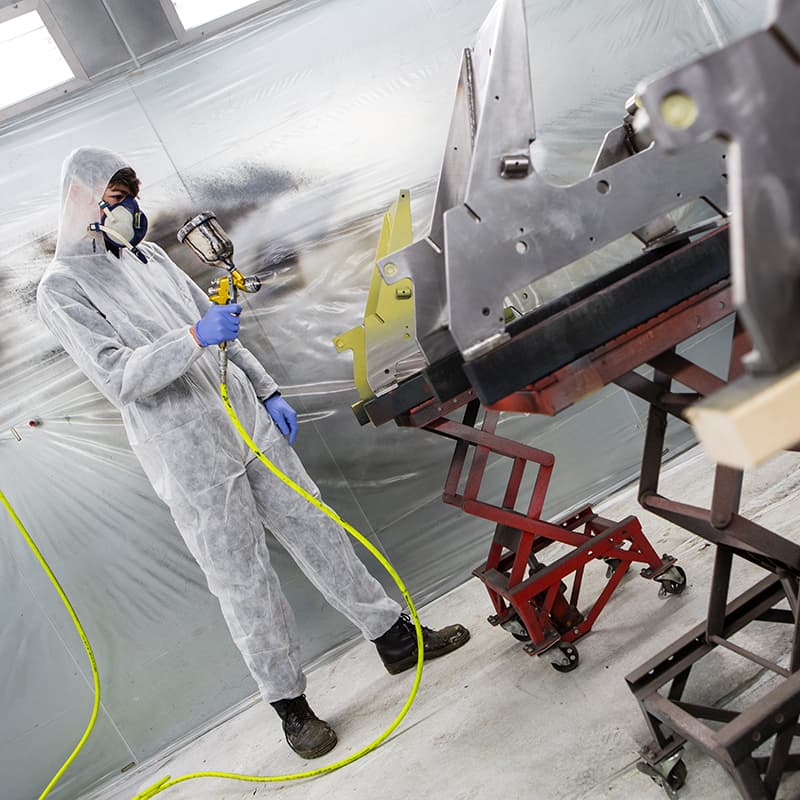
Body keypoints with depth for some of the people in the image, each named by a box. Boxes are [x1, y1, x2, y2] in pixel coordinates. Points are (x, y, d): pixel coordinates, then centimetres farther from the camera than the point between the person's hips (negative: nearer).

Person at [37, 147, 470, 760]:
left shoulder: (150, 256, 15)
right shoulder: (62, 289, -5)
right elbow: (118, 377, -19)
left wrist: (268, 392, 12)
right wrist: (194, 338, -31)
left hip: (249, 424, 6)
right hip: (190, 460, -6)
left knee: (315, 530, 11)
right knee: (243, 582, 2)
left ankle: (395, 636, 26)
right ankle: (290, 704, 23)